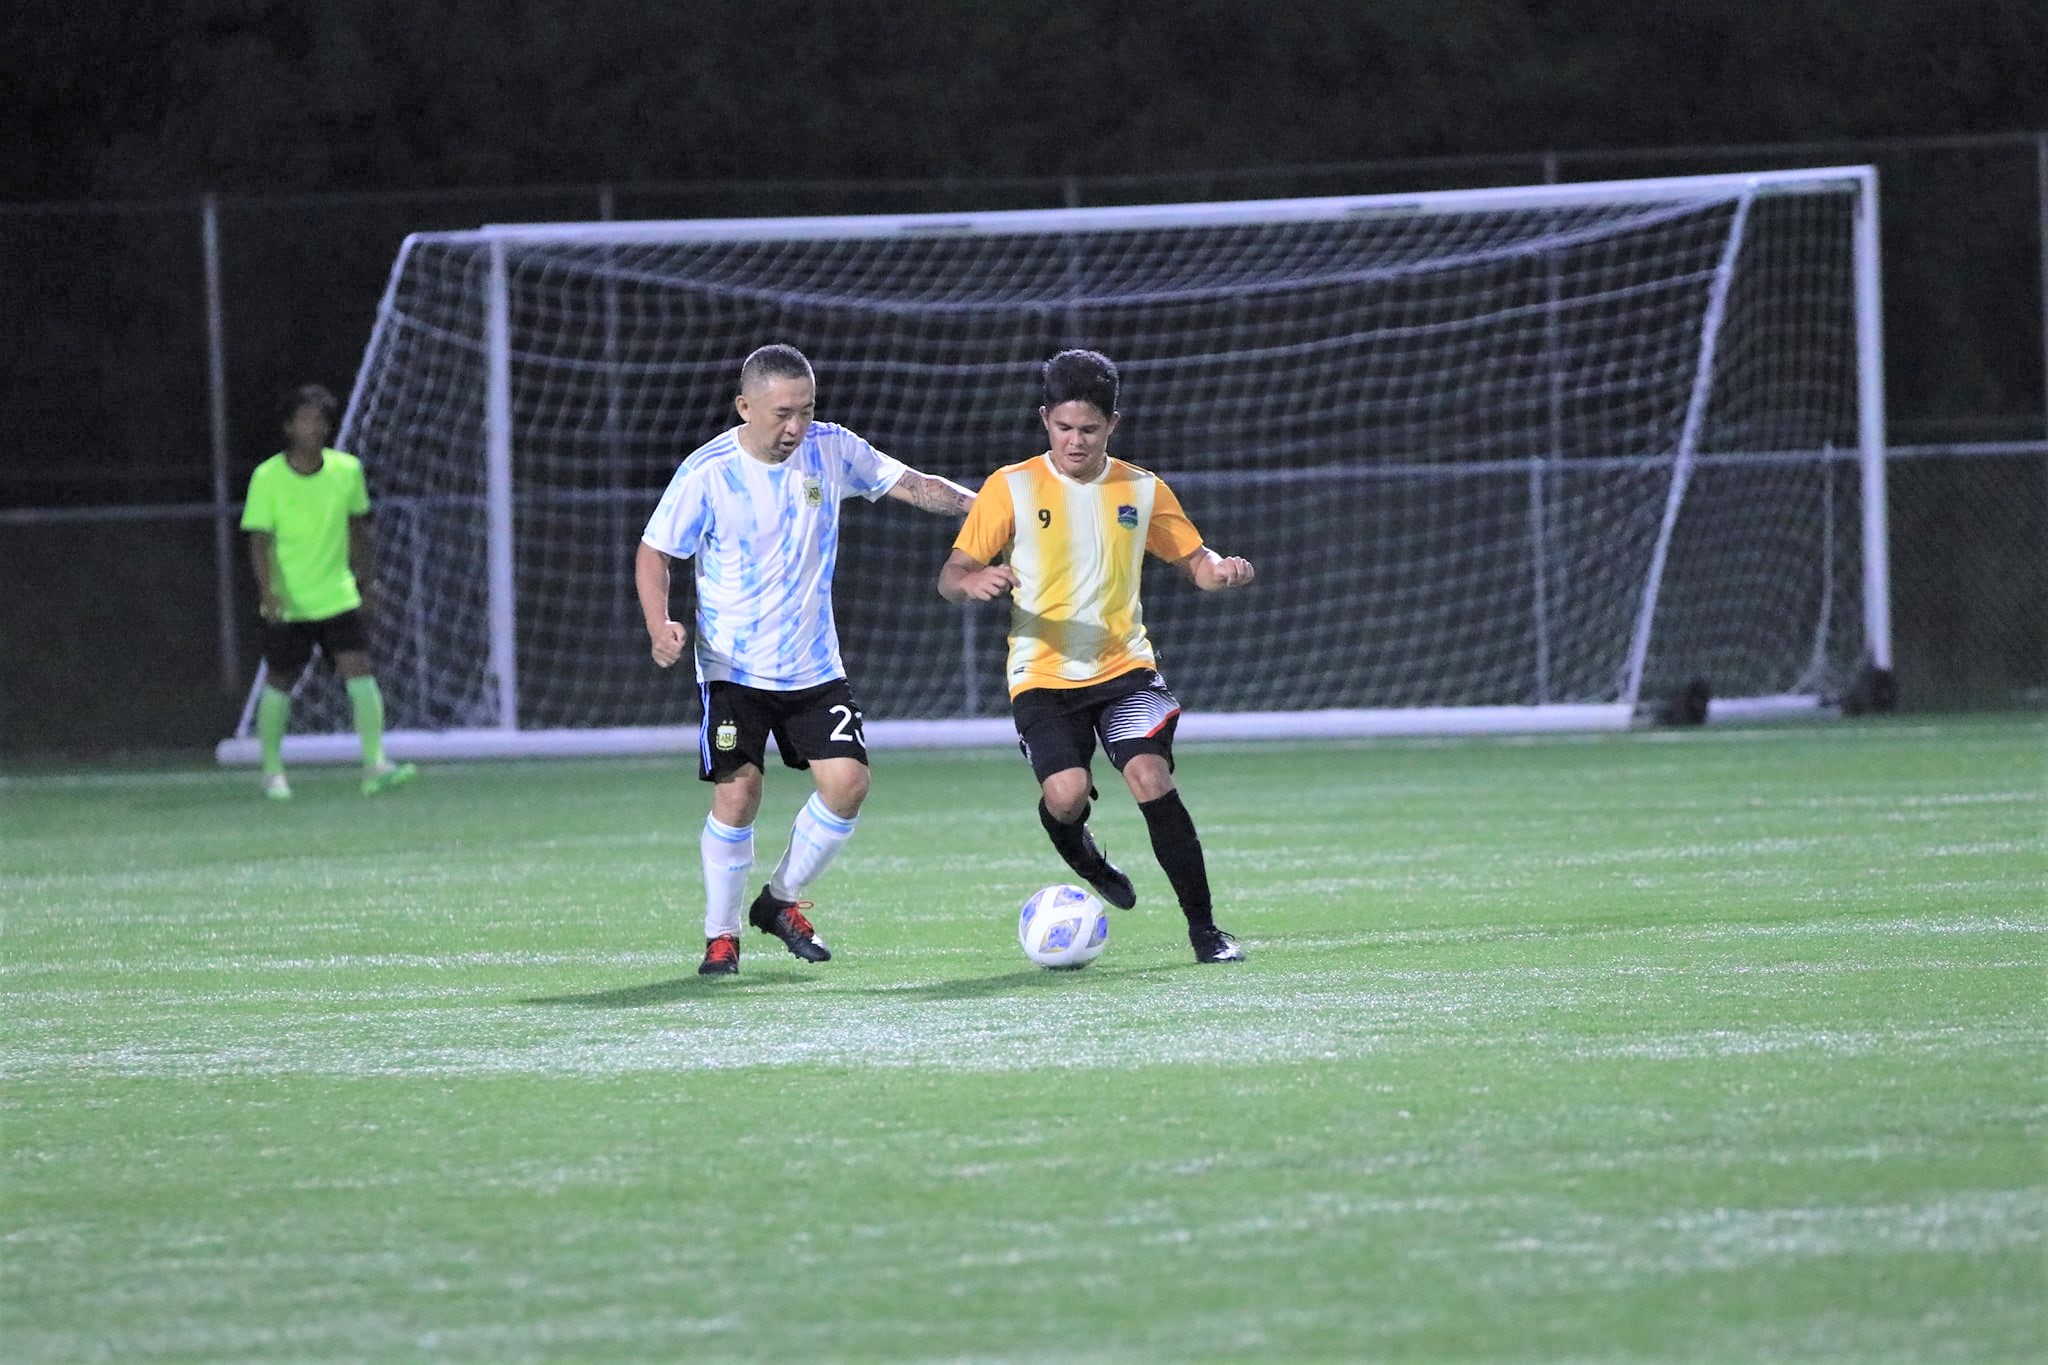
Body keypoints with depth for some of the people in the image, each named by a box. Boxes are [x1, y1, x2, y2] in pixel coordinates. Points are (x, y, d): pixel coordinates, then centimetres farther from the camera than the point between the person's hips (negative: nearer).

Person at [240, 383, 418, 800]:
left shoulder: (347, 470, 1)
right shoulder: (267, 477, -9)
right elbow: (260, 540, -10)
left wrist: (368, 581, 14)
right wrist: (269, 592, -21)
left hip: (339, 598, 2)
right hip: (286, 605, -2)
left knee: (360, 672, -13)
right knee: (280, 683, 5)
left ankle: (375, 766, -16)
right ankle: (272, 771, 21)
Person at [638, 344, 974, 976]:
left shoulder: (831, 449, -2)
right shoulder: (707, 472, -12)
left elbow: (913, 485, 4)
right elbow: (653, 552, -5)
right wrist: (659, 625, -21)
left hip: (814, 664, 4)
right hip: (733, 667, -4)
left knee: (848, 782, -9)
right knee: (737, 793, -13)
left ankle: (781, 901, 14)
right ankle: (720, 934, 7)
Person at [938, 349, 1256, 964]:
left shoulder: (1141, 490, 7)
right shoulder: (1012, 487, -1)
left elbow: (1193, 561, 15)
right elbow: (951, 575, -2)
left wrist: (1221, 569, -9)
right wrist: (973, 583, -26)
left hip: (1124, 666, 1)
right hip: (1042, 676, -1)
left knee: (1152, 779, -20)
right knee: (1066, 795, -21)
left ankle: (1203, 928, -10)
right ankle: (1080, 856, 18)